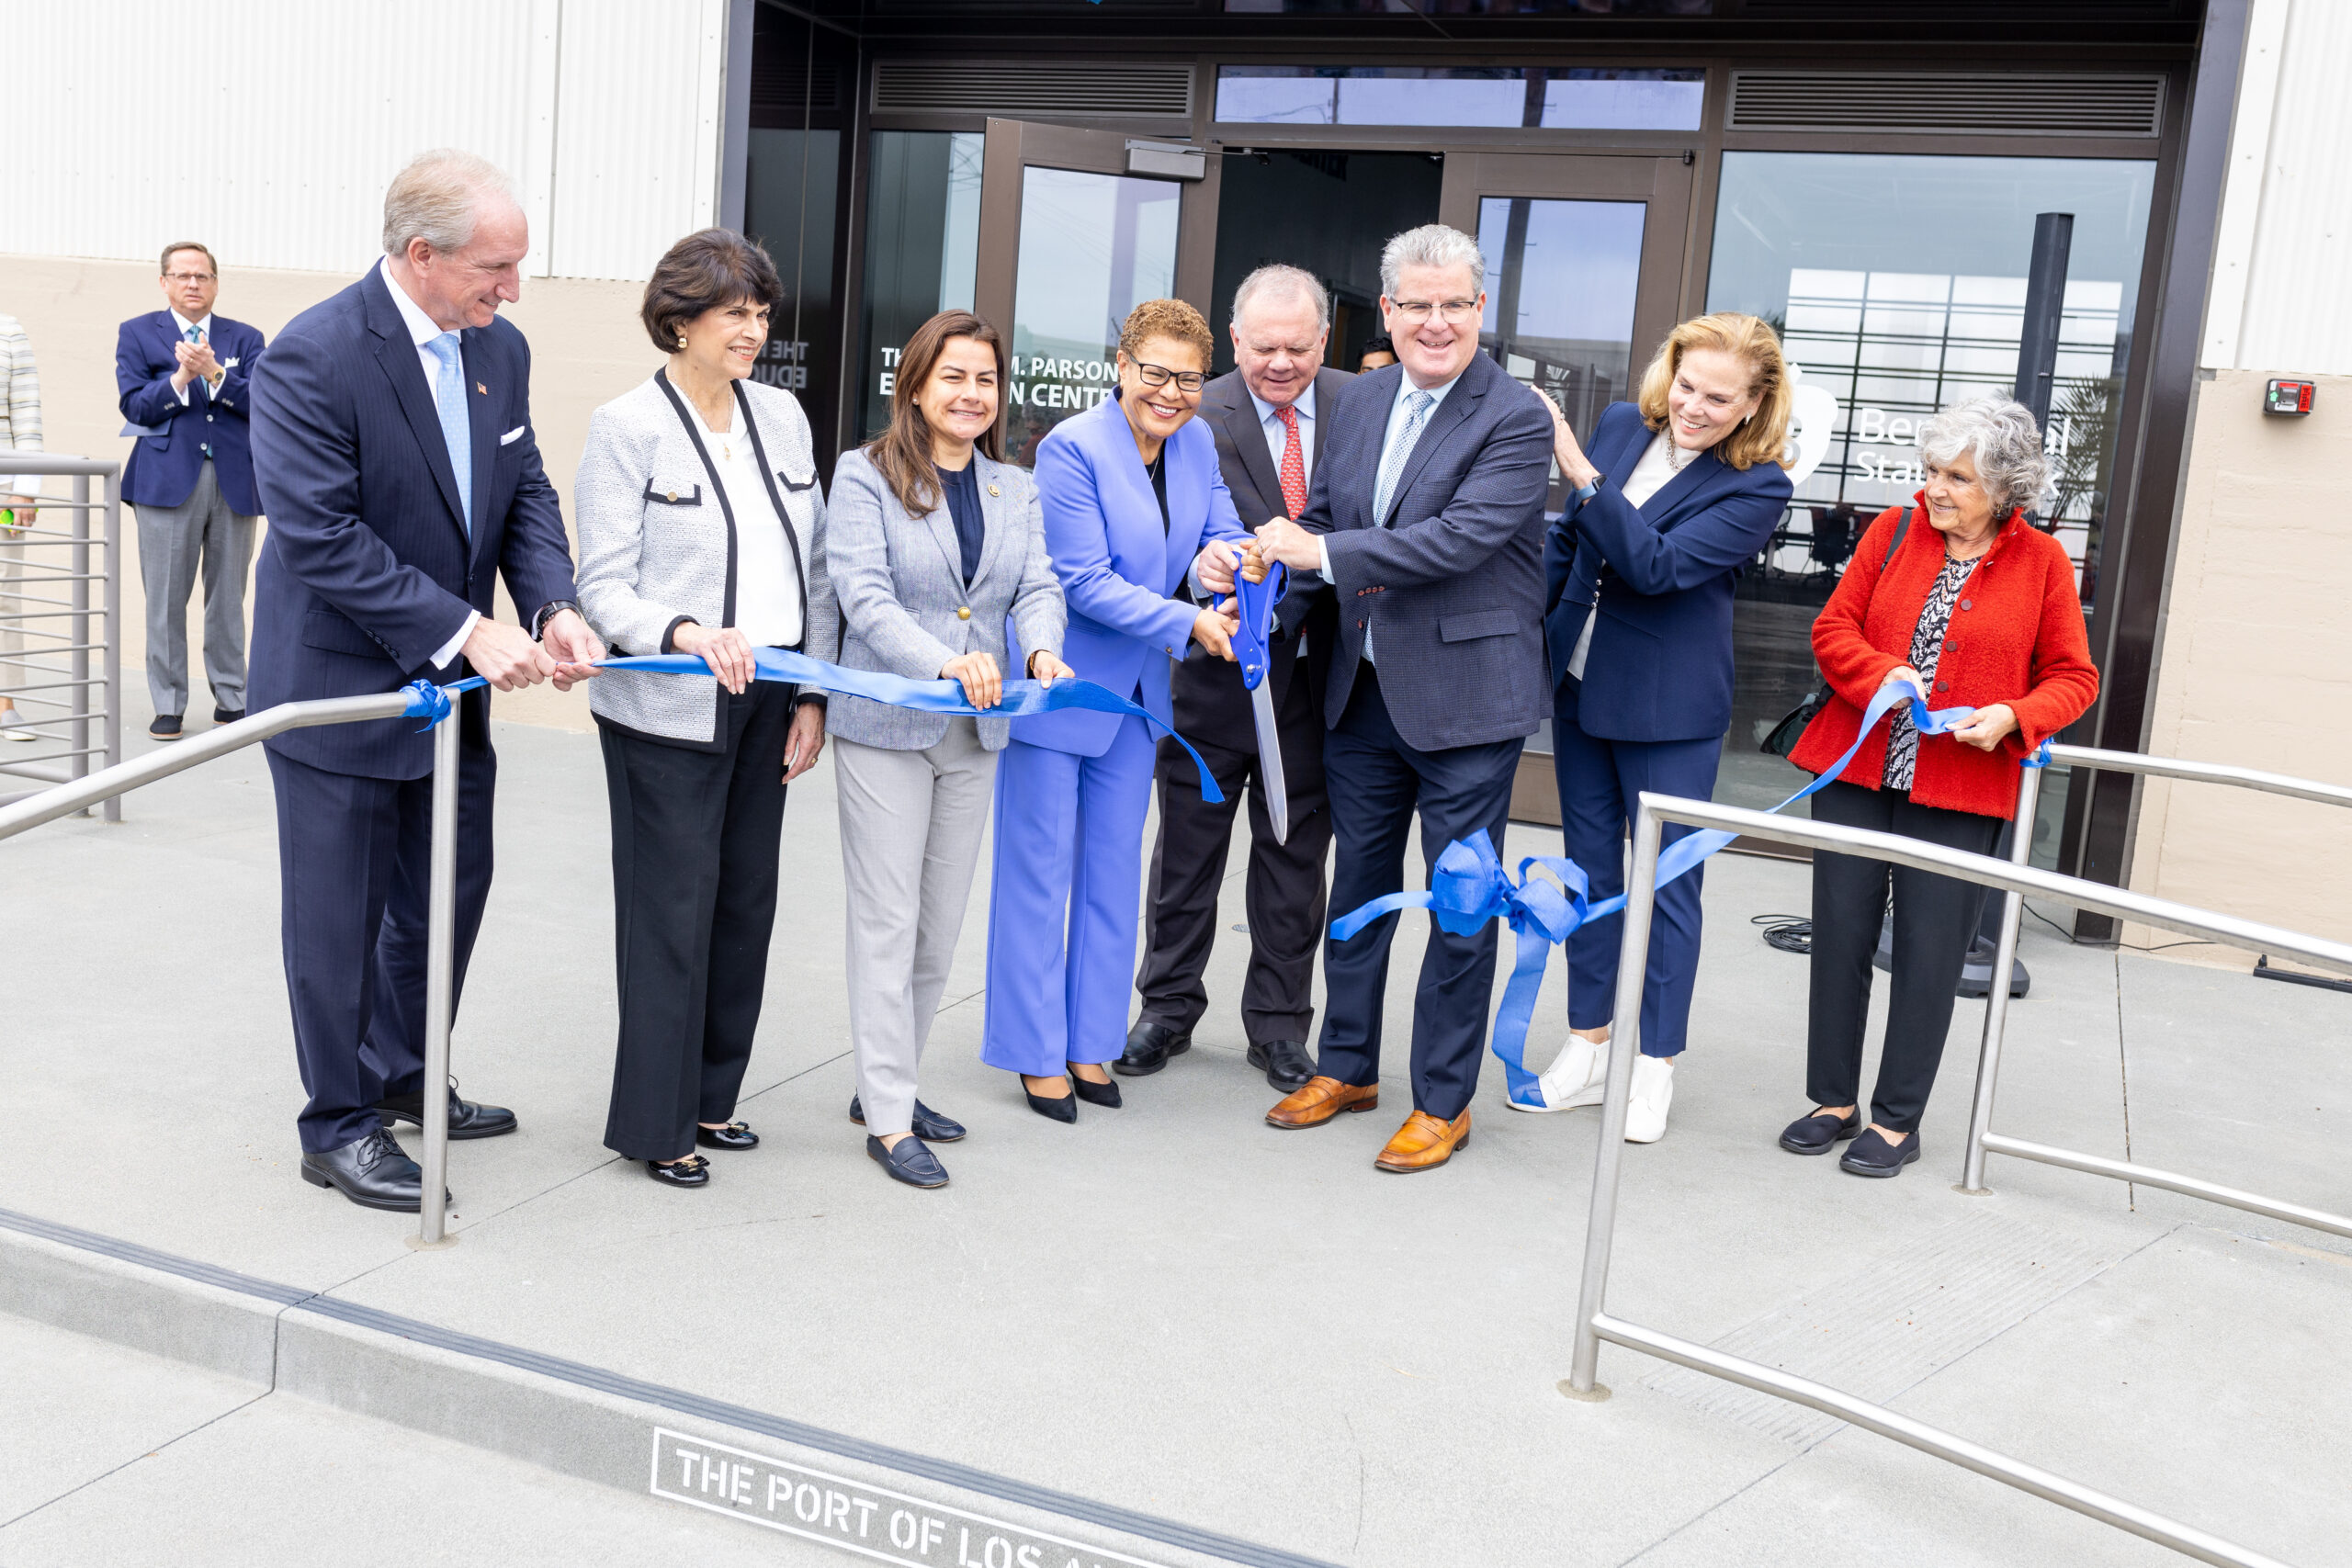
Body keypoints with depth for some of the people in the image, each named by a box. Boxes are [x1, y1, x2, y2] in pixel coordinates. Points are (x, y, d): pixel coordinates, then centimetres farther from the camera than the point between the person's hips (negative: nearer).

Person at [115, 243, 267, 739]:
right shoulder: (137, 334, 10)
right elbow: (134, 405, -1)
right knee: (166, 599, -1)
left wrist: (214, 374, -16)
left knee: (228, 597, 6)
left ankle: (231, 699, 15)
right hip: (167, 480, -1)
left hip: (235, 480, 1)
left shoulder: (245, 338, 13)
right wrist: (179, 378, -15)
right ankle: (168, 706, 5)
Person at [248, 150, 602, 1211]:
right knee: (340, 917, 6)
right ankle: (340, 1129, 22)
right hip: (340, 686, -7)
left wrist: (554, 608, -14)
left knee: (450, 892, 19)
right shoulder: (313, 357, -21)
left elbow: (525, 493, 4)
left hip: (452, 686, 7)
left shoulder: (499, 349, 2)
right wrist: (466, 631, -27)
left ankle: (403, 1075, 39)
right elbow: (322, 538, -25)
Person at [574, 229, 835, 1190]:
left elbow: (813, 567, 12)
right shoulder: (626, 427, -6)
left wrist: (812, 693, 6)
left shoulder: (782, 415, 10)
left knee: (747, 900, 10)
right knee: (673, 908, -1)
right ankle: (655, 1122, 13)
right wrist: (684, 632, -29)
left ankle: (710, 1095, 26)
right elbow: (603, 585, -10)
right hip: (668, 711, -5)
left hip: (768, 703, 6)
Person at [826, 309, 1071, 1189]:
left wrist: (1041, 651, -21)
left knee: (943, 925, 12)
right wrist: (943, 661, -30)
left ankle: (887, 1085, 27)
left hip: (978, 735, 6)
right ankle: (888, 1120, 4)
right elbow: (864, 596, -14)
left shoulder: (1016, 489, 13)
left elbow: (1037, 587, 2)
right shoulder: (865, 475, -4)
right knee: (888, 922, -3)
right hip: (886, 727, -5)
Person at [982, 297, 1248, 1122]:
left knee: (1114, 867, 13)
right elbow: (1085, 582, -20)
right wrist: (1188, 622, -24)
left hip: (1135, 690, 7)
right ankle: (1035, 1051, 15)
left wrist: (1224, 554, -19)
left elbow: (1225, 530, 6)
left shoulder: (1197, 442, 3)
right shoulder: (1072, 448, -17)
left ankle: (1089, 1043, 25)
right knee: (1040, 868, 3)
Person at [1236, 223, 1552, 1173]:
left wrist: (1322, 553, -21)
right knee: (1359, 883, 18)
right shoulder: (1362, 401, 8)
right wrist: (1263, 563, -2)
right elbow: (1323, 519, 17)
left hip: (1465, 698, -6)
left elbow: (1459, 540, -24)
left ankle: (1443, 1101, 19)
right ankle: (1346, 1066, 34)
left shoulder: (1516, 420, -13)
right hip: (1363, 691, 7)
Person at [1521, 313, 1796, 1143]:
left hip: (1669, 705, -5)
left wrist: (1581, 471, -29)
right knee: (1590, 870, 13)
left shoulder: (1757, 487, -14)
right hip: (1579, 682, 6)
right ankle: (1589, 1047, 25)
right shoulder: (1621, 425, 2)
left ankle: (1656, 1065, 17)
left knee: (1667, 881, 3)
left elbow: (1658, 565, -26)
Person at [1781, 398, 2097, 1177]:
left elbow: (2074, 679, 3)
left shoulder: (2042, 562, 0)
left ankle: (1897, 1119, 16)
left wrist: (2012, 717, -16)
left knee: (1929, 954, 2)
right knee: (1840, 936, 7)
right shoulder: (1893, 530, 4)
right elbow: (1833, 628, 4)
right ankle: (1833, 1100, 22)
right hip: (1857, 770, 2)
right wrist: (1882, 675, -16)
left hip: (1960, 790, -2)